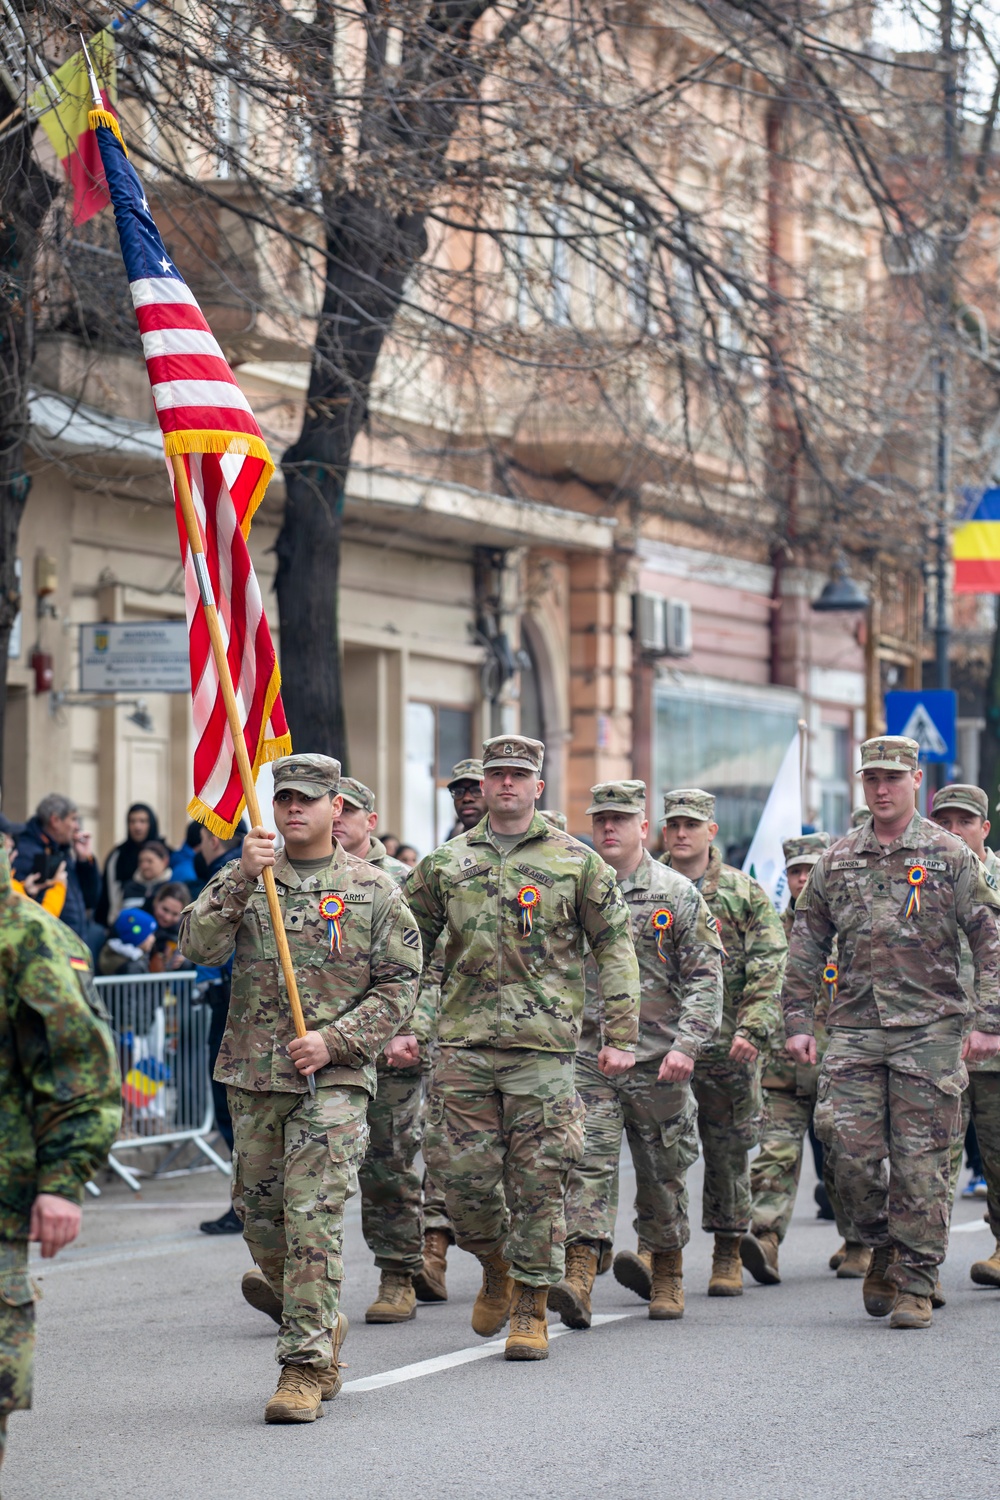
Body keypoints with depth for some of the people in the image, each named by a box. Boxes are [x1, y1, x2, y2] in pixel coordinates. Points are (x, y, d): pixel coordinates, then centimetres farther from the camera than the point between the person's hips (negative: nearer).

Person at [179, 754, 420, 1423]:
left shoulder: (375, 890, 3)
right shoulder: (241, 882, 10)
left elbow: (400, 985, 1)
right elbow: (200, 944, -6)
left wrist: (333, 1041, -11)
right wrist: (242, 878, -19)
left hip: (335, 1077, -4)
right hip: (253, 1076, 4)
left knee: (313, 1218, -13)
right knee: (261, 1217, 10)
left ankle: (306, 1365, -11)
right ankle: (324, 1324, 31)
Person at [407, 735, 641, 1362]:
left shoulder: (575, 860, 5)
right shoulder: (446, 862, 11)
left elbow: (616, 946, 6)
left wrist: (621, 1034, 0)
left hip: (544, 1043, -2)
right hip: (463, 1041, 2)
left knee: (538, 1179, -3)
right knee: (461, 1169, -1)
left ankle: (531, 1310, 7)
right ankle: (496, 1269, 26)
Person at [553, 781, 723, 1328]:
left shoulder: (677, 894, 1)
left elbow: (705, 976, -3)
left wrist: (687, 1043, -14)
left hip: (658, 1058, -1)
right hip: (588, 1053, 1)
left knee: (662, 1171, 9)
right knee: (589, 1160, -13)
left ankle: (667, 1272, 26)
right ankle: (579, 1274, -22)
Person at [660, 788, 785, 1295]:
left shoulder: (745, 894, 5)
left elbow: (769, 968, -3)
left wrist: (752, 1027, -15)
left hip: (728, 1046, 0)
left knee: (729, 1153, 6)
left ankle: (727, 1257, 16)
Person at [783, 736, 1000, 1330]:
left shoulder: (950, 856, 2)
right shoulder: (838, 861, 11)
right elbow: (806, 946, 16)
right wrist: (799, 1022, 9)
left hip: (930, 1030, -3)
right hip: (855, 1031, 3)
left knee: (921, 1162, -3)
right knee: (852, 1152, -5)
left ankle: (915, 1285, 4)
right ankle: (883, 1246, 19)